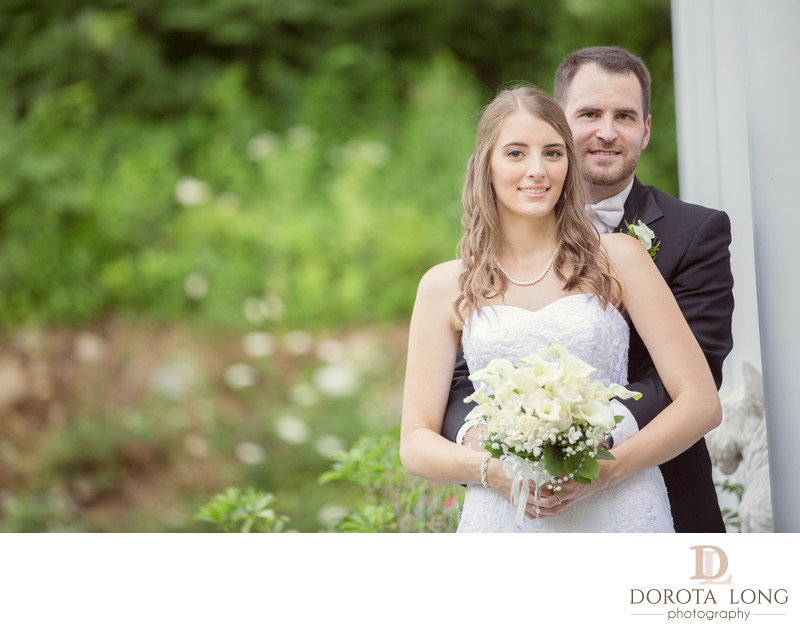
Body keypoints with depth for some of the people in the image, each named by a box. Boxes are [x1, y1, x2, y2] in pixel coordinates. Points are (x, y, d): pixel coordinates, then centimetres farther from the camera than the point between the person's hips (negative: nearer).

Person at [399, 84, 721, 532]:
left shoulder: (618, 257, 5)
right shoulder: (445, 286, 8)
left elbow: (701, 403, 2)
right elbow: (416, 443, 7)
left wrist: (608, 468, -13)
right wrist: (493, 471, -13)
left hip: (621, 515, -1)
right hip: (503, 520, 1)